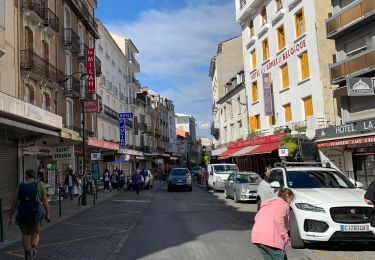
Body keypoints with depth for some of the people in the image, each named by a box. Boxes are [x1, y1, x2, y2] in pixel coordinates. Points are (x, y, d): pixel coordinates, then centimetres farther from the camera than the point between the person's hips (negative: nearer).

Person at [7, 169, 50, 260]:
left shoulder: (20, 186, 6)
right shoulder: (40, 185, 1)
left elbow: (14, 202, 4)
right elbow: (45, 200, -3)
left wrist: (10, 217, 9)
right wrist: (47, 213, 5)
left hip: (22, 214, 2)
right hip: (36, 214, -2)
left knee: (25, 234, 18)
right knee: (35, 234, 14)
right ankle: (33, 249, -10)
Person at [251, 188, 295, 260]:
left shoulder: (268, 203, 26)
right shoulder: (284, 204, 1)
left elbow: (257, 217, 21)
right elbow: (278, 219, -17)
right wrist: (284, 234, -7)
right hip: (270, 238, -7)